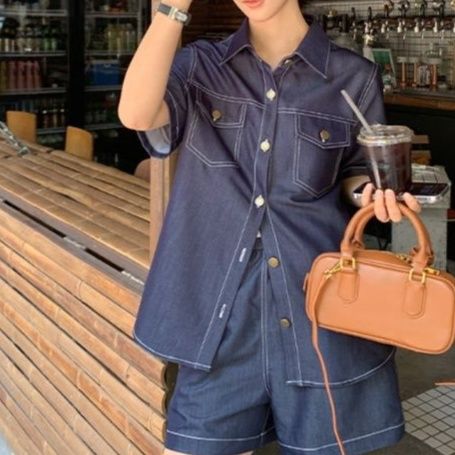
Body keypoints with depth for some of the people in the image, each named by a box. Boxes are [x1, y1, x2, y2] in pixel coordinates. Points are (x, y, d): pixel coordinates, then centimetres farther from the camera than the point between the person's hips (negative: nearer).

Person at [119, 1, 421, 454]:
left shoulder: (353, 77, 1)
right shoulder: (200, 65, 4)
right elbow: (136, 114, -16)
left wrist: (373, 195, -10)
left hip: (319, 306, 0)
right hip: (222, 309, 1)